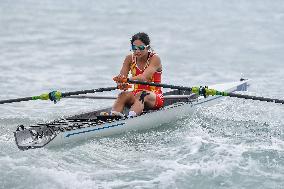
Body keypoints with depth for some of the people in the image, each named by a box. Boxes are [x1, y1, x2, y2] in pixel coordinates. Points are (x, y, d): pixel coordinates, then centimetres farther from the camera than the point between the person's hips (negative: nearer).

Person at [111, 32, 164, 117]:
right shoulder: (130, 59, 3)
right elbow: (121, 77, -9)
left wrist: (127, 79, -46)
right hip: (136, 94, 4)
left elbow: (144, 77, -28)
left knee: (141, 95, -36)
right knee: (123, 95, -28)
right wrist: (121, 84, -35)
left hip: (155, 98, -4)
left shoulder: (155, 59, -12)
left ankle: (130, 117, -63)